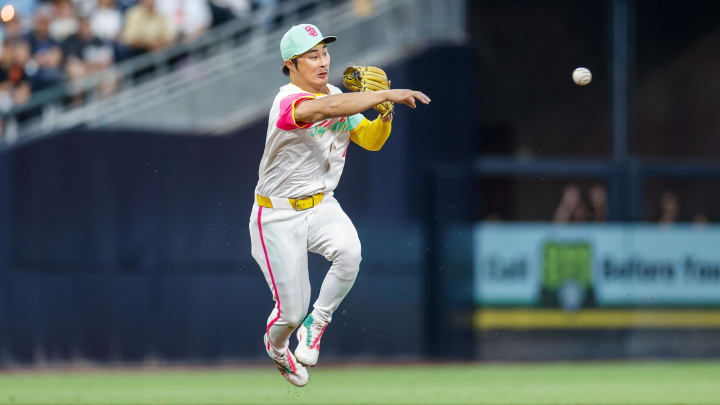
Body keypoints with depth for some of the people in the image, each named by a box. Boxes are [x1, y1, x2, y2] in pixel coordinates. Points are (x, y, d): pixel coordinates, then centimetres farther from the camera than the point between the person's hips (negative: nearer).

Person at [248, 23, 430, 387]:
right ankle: (275, 346, 37)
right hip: (278, 216, -5)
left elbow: (371, 141, 7)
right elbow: (328, 108, -44)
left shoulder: (339, 96, 3)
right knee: (291, 311, -1)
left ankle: (316, 323, -4)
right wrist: (386, 94, -47)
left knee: (350, 252, -28)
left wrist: (385, 115, -14)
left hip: (322, 206, 5)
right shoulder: (288, 101, -24)